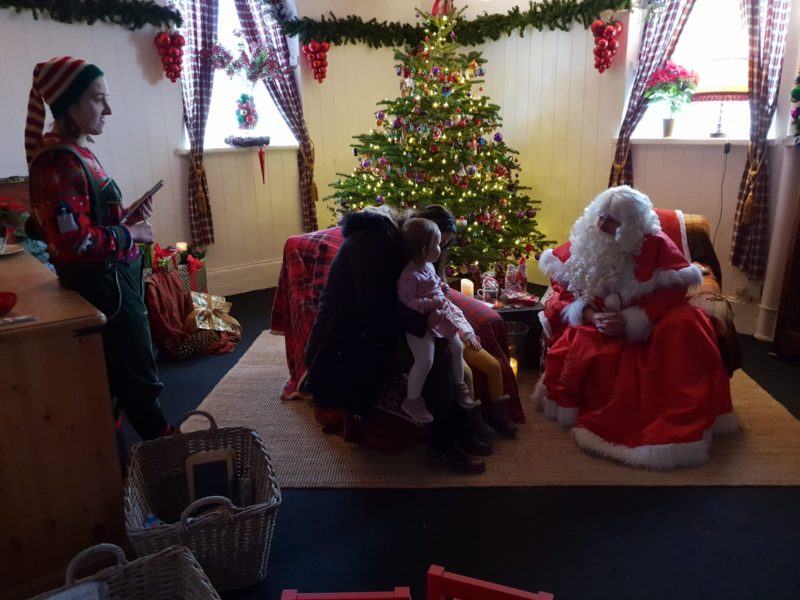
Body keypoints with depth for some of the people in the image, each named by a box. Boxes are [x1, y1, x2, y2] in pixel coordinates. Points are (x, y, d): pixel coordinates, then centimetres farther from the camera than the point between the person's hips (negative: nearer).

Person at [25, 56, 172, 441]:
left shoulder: (76, 153, 10)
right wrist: (128, 234, -15)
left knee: (119, 380, 21)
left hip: (112, 282, 10)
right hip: (103, 287, -10)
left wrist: (127, 220, 3)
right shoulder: (58, 163, -21)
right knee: (139, 380, 4)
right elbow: (73, 242, -28)